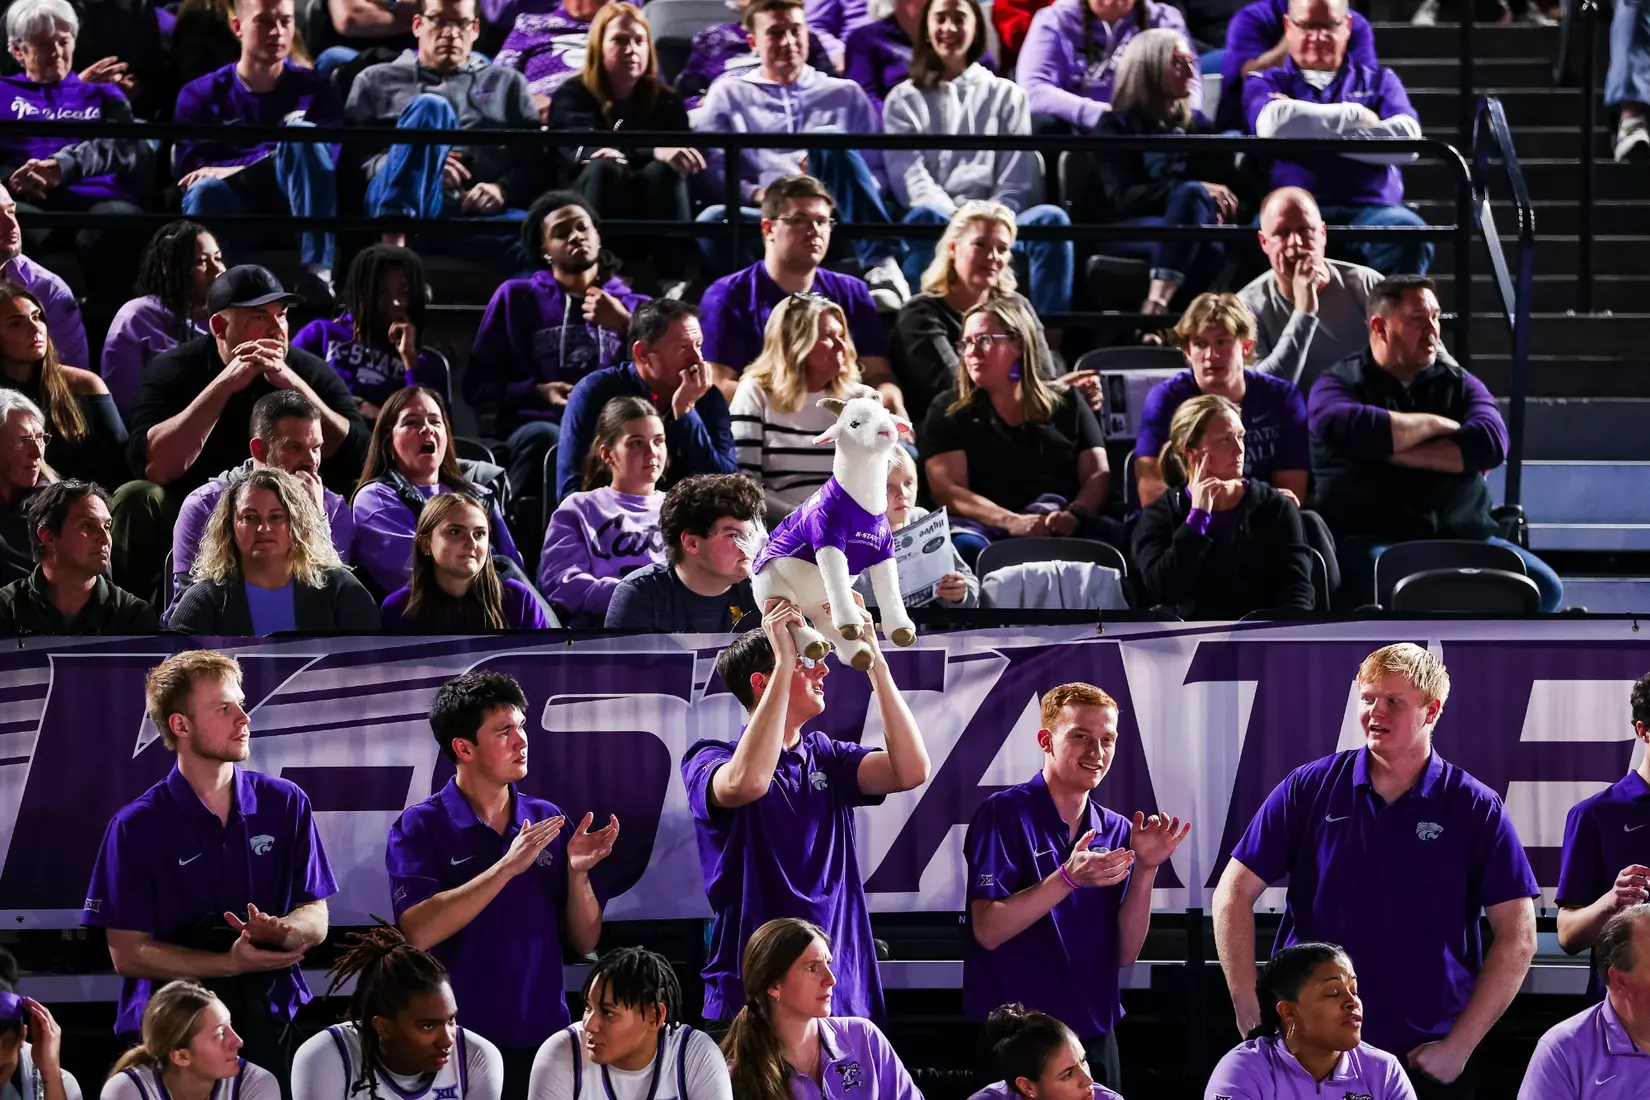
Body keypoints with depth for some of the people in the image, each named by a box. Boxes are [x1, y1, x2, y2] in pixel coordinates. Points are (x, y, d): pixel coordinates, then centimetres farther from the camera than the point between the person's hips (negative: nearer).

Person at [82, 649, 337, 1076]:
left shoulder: (287, 804, 3)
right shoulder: (137, 827, -6)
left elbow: (315, 919, 5)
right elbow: (127, 953, -9)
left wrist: (280, 931, -19)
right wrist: (232, 964, -19)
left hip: (273, 1023, 2)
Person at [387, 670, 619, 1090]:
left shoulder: (547, 820, 6)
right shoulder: (420, 827, -5)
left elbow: (585, 942, 8)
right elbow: (417, 931, -19)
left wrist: (577, 871, -11)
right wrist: (508, 866, -22)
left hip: (544, 1036, 4)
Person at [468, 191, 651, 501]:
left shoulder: (635, 306, 23)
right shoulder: (516, 297, 21)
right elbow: (478, 385, 15)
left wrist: (627, 326, -3)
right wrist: (536, 393, -3)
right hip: (539, 426, 0)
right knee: (544, 437, -39)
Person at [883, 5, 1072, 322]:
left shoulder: (1007, 96, 21)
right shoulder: (904, 99, 17)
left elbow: (1016, 181, 9)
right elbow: (910, 178, 2)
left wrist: (994, 218, -14)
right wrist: (958, 216, -18)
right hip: (937, 222, -2)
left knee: (1051, 219, -30)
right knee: (926, 217, -38)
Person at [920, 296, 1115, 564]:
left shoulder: (1067, 403, 20)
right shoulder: (948, 411, 14)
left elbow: (1097, 475, 11)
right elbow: (947, 490, 0)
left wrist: (1074, 514, -14)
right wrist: (1012, 522, -17)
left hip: (1058, 529, 2)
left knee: (1109, 534, -34)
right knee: (965, 547, -40)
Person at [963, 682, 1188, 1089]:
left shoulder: (1116, 831, 7)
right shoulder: (1004, 814, -9)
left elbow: (1125, 952, 3)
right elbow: (988, 930, -17)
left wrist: (1145, 870, -10)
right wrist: (1069, 878, -27)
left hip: (1094, 1036, 5)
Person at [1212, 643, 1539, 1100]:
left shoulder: (1475, 809, -2)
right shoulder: (1310, 788, 1)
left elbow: (1517, 939, -3)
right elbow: (1234, 892, 3)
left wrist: (1459, 1046, -8)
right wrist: (1249, 1010, -5)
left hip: (1426, 1058, -1)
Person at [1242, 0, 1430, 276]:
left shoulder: (1379, 81, 24)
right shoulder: (1266, 82, 20)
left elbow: (1407, 141, 1)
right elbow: (1273, 123, -7)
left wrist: (1306, 128, 0)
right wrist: (1357, 116, 3)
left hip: (1370, 208, 2)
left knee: (1409, 234, -34)